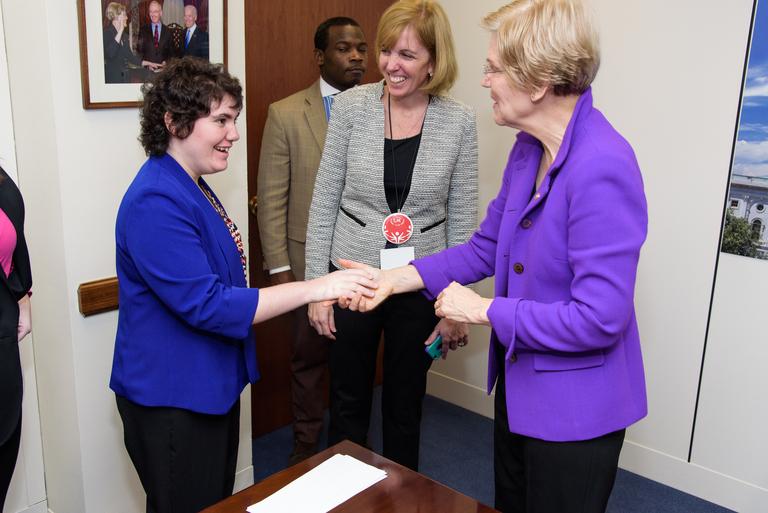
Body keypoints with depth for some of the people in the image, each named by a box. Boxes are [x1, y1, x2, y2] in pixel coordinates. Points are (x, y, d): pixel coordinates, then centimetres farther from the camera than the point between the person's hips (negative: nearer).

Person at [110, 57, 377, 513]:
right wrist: (314, 289, -28)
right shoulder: (156, 203, -24)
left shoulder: (191, 186, 8)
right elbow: (205, 305, -29)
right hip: (172, 398, -10)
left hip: (211, 386, 10)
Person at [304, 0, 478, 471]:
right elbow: (324, 202, -2)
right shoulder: (352, 105, -7)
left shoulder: (460, 121, -7)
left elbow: (462, 218, -1)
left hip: (421, 286, 0)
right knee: (349, 403, 15)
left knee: (405, 406, 17)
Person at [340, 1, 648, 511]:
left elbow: (600, 318, -29)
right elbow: (486, 248, 7)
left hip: (573, 407, -8)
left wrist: (485, 310, -20)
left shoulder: (602, 168, -29)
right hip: (519, 385, 8)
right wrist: (396, 278, -1)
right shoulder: (528, 148, -2)